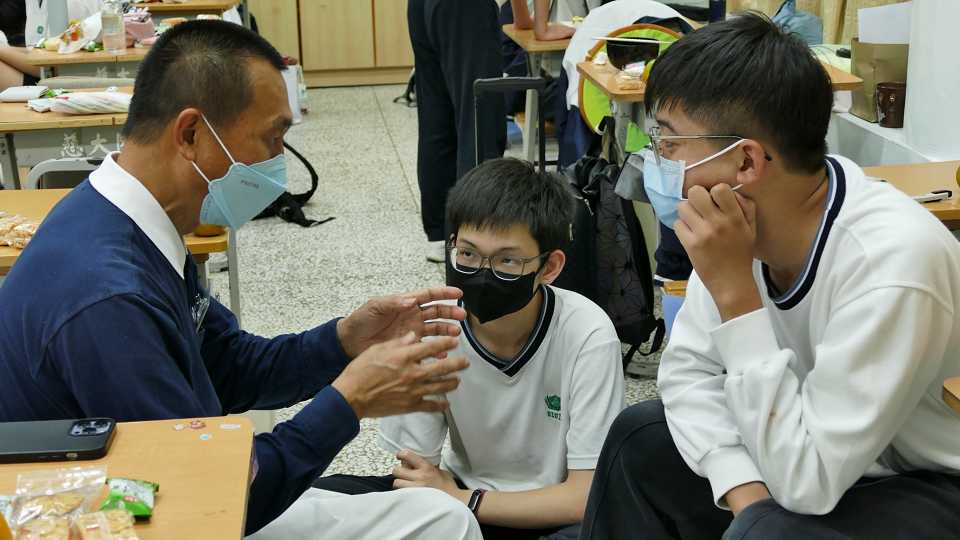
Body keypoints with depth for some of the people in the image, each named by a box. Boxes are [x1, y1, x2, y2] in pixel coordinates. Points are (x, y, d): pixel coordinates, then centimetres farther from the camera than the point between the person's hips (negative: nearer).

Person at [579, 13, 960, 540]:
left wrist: (734, 289, -30)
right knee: (639, 439, 5)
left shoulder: (892, 265, -33)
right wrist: (745, 491, -19)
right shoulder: (753, 215, -14)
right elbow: (690, 366, -3)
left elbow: (807, 483, -28)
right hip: (833, 454, 7)